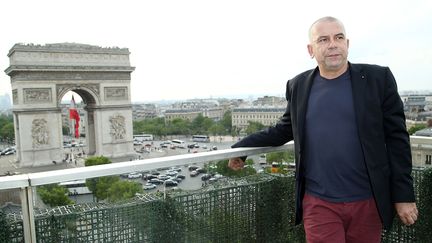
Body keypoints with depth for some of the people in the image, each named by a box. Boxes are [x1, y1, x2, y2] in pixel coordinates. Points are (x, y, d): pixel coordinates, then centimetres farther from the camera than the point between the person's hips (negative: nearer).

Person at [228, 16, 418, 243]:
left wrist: (404, 195, -3)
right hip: (319, 204, 0)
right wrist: (241, 147, 9)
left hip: (368, 202, 0)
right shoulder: (298, 86, 2)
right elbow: (284, 129, 12)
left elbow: (397, 139, -2)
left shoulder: (378, 79, -3)